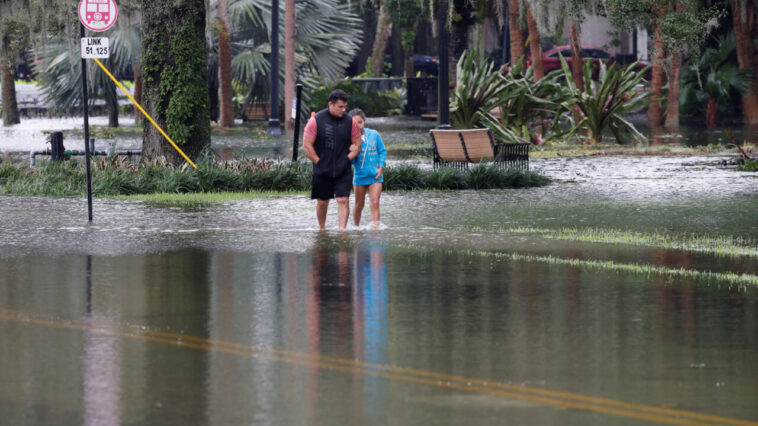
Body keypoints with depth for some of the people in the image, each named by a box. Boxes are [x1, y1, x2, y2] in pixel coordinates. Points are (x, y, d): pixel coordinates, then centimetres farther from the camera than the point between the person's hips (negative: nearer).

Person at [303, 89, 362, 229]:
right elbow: (307, 145, -4)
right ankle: (321, 229, 27)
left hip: (343, 170, 1)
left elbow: (357, 145, 10)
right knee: (322, 202, 10)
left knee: (343, 201, -11)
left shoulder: (350, 122, 1)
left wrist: (347, 159, -3)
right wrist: (319, 163, -7)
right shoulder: (316, 121, -6)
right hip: (322, 171, -1)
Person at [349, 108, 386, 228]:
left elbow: (382, 151, 8)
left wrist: (381, 167, -3)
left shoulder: (374, 134, 0)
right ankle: (356, 227, 29)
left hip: (375, 176, 0)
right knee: (359, 205, 12)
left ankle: (375, 227, -14)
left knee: (375, 203, -12)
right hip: (359, 176, 0)